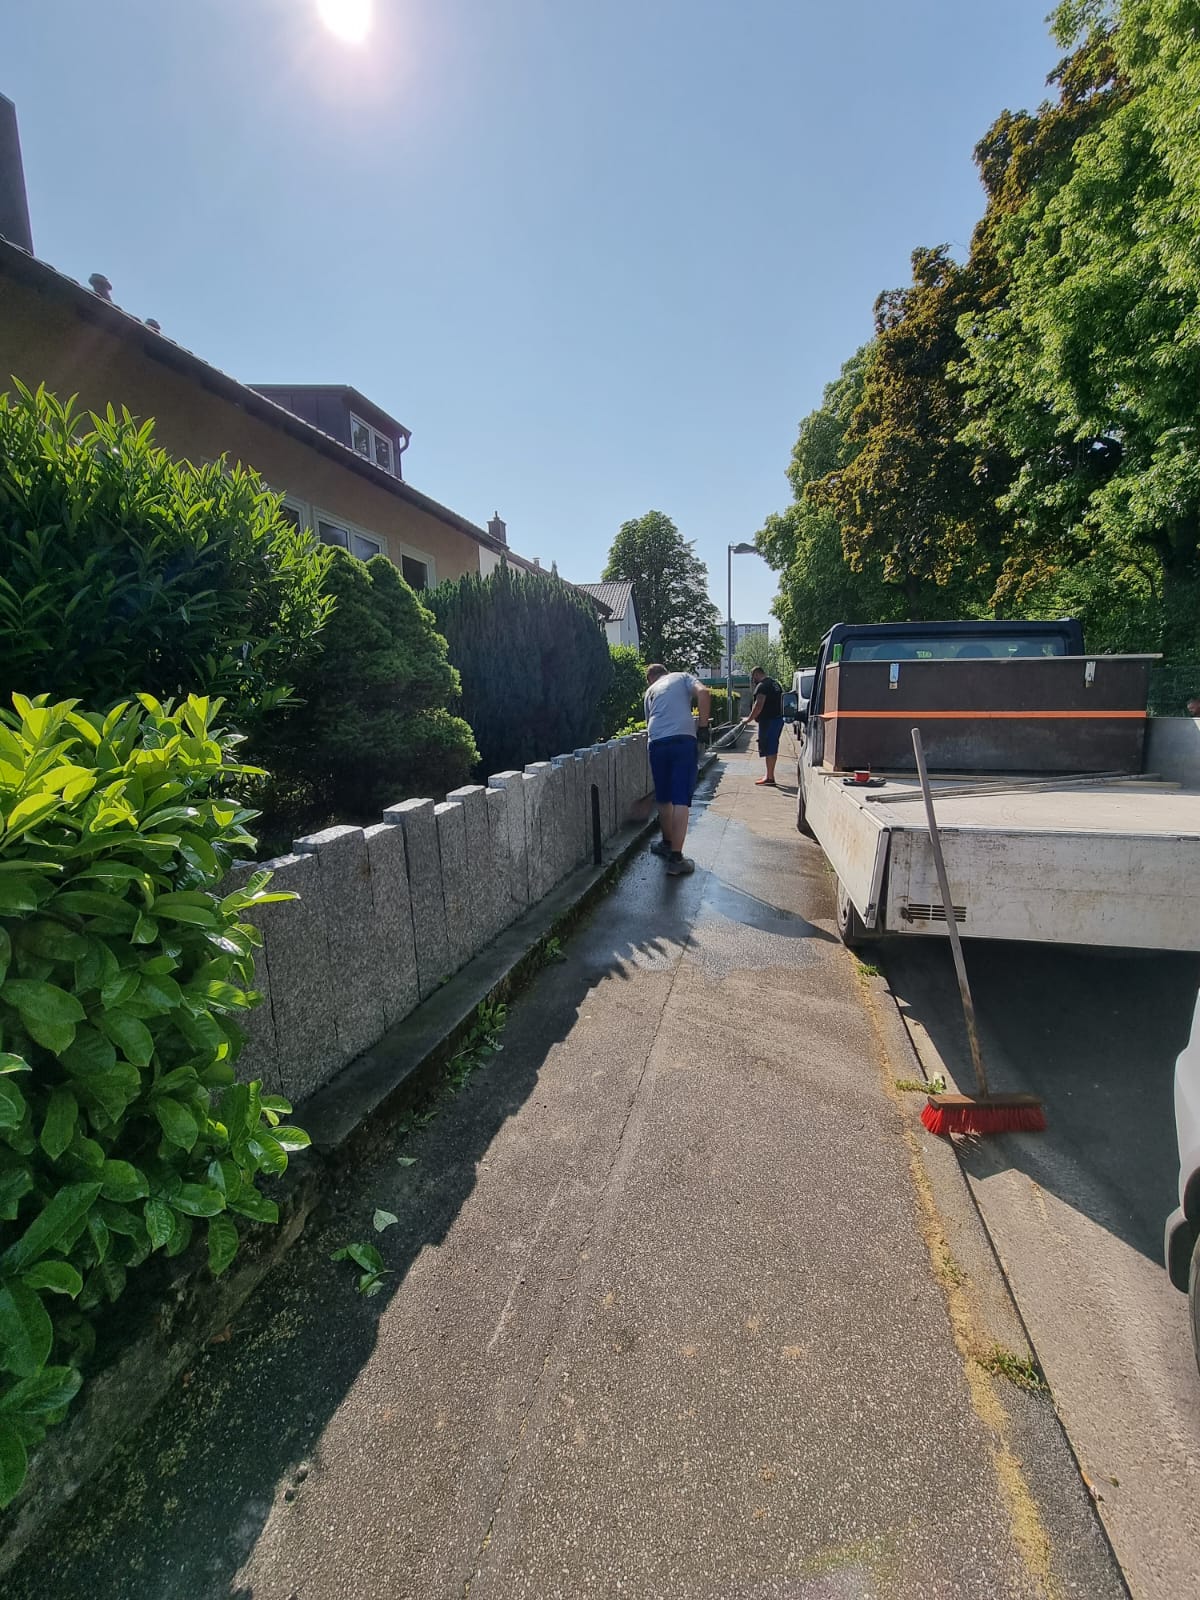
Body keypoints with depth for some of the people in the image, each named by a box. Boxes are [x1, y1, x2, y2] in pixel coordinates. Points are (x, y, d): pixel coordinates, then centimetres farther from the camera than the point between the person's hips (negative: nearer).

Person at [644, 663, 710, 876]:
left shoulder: (650, 690, 27)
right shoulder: (682, 677, 20)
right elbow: (703, 693, 0)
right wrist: (702, 726, 4)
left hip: (656, 743, 3)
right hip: (684, 739, -3)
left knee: (664, 798, 19)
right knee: (681, 800, -4)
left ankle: (667, 843, 36)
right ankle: (676, 858, -8)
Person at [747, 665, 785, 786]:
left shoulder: (762, 686, -13)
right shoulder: (774, 683, 18)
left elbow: (759, 705, -21)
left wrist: (749, 719, -14)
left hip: (768, 721, -10)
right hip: (778, 718, 10)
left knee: (768, 750, -7)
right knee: (772, 749, 14)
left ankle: (770, 778, -5)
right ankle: (770, 776, 21)